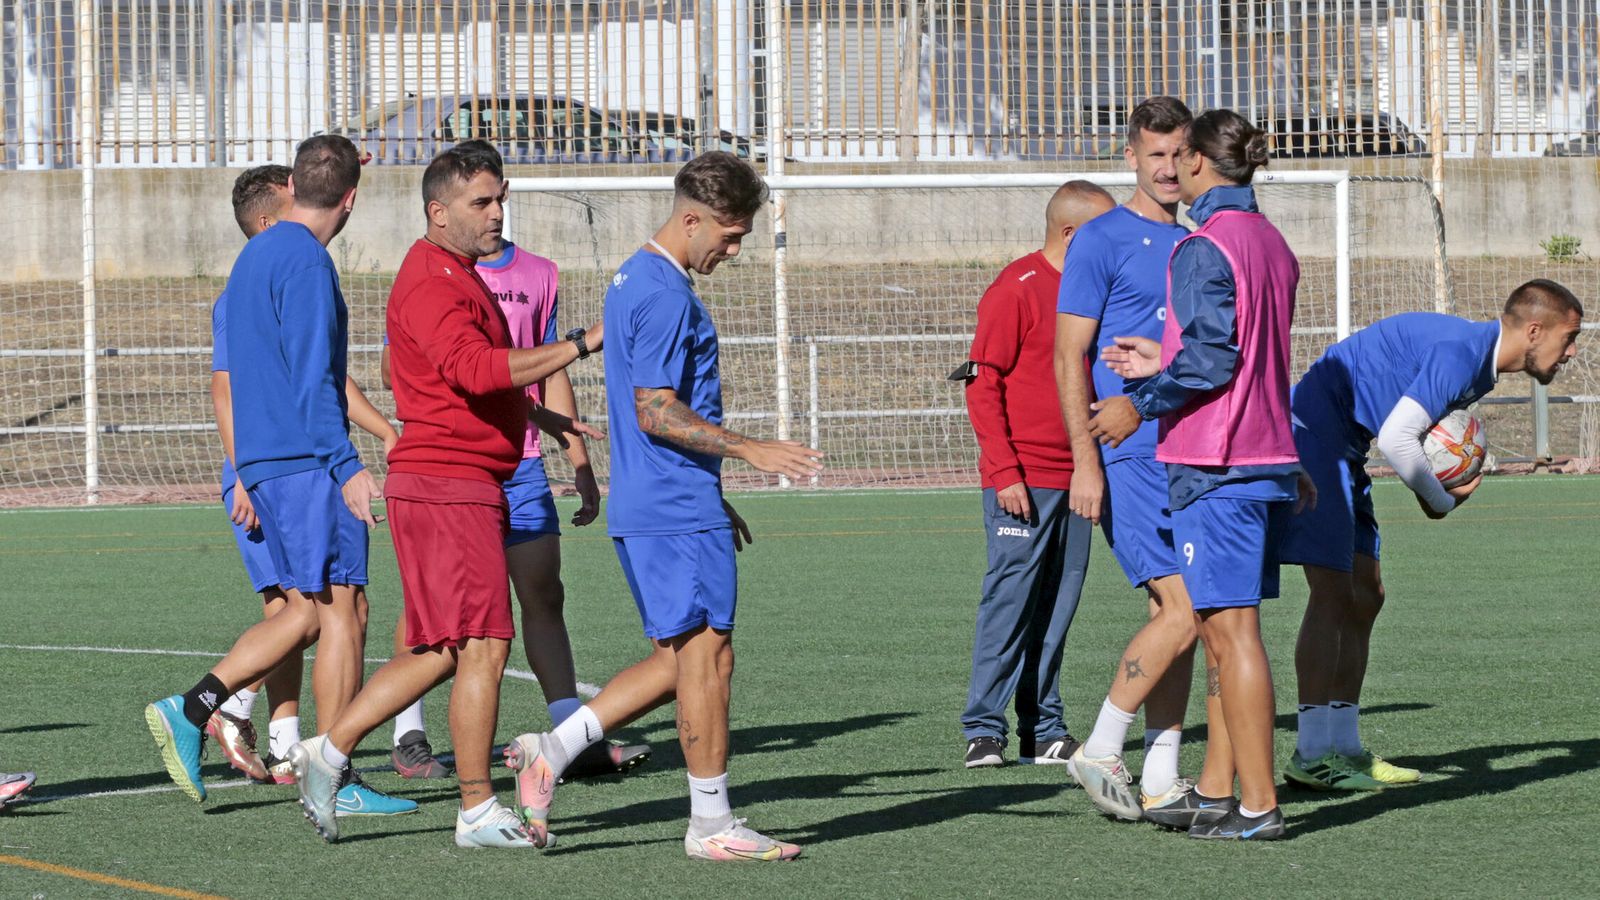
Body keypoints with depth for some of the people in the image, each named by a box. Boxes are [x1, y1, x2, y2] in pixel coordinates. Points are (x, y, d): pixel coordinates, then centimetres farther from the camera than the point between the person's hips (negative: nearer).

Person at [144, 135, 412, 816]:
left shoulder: (255, 256, 17)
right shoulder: (305, 262, -12)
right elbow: (313, 377, -20)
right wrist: (347, 466, -22)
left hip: (263, 459, 9)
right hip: (307, 461, -9)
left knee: (306, 610, 13)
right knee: (341, 613, -5)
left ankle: (189, 709, 5)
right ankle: (336, 781, -4)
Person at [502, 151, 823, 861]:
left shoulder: (634, 281, 17)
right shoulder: (667, 296, -15)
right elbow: (657, 413, -20)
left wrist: (714, 500, 26)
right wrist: (749, 449, -22)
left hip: (647, 509, 10)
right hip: (679, 512, -10)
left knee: (682, 659, 13)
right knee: (706, 657, -3)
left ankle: (551, 751, 9)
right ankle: (711, 824, 2)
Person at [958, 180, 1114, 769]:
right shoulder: (1016, 290, -8)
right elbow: (983, 386, -10)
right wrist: (1005, 471, -16)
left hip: (1073, 480, 7)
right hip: (1022, 485, -7)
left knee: (1056, 609, 7)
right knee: (1009, 603, -5)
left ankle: (1042, 731, 12)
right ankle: (984, 729, 0)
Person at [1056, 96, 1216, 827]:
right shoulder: (1101, 241, -4)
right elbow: (1069, 357, -8)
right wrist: (1086, 461, -15)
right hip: (1129, 459, -7)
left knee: (1174, 619, 6)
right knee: (1183, 610, -14)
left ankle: (1161, 783, 10)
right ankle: (1099, 753, -2)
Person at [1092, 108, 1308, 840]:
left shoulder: (1204, 249, -13)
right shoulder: (1273, 245, 14)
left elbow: (1212, 357, -20)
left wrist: (1142, 404, -10)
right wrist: (1161, 362, 23)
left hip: (1215, 463, -9)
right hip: (1268, 455, 9)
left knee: (1230, 629, -7)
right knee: (1222, 627, 16)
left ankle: (1258, 805, -8)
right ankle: (1216, 784, 20)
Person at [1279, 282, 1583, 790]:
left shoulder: (1480, 365, 11)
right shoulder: (1460, 354, -22)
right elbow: (1394, 438, -27)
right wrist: (1441, 501, -10)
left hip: (1342, 452, 11)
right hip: (1317, 437, -11)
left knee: (1365, 597, 9)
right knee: (1333, 594, -12)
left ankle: (1343, 748, 13)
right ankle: (1311, 755, -12)